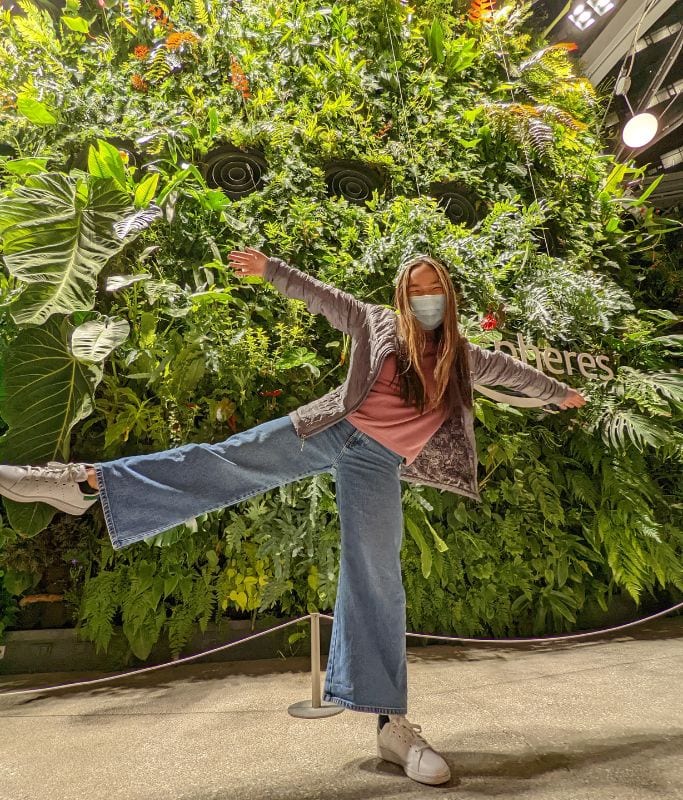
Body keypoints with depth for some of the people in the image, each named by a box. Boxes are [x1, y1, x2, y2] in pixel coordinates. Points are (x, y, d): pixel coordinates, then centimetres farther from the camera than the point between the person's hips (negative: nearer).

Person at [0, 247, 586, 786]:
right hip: (334, 431, 0)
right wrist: (270, 268, -2)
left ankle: (393, 725, 5)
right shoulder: (379, 324, 9)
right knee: (221, 461, -10)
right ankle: (85, 482, -3)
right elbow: (322, 297, 8)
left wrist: (561, 393, 43)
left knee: (377, 583, -4)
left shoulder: (463, 357, 16)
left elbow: (510, 370, 30)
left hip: (377, 465, 1)